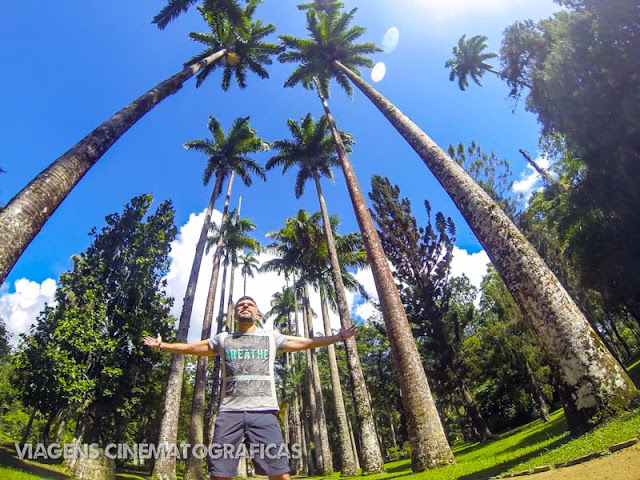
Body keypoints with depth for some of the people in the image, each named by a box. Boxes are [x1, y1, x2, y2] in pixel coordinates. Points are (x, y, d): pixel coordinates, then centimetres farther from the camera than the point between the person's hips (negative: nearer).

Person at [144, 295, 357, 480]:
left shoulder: (271, 337, 14)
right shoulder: (222, 339, 17)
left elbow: (306, 342, 17)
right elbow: (190, 347, 28)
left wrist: (339, 336, 16)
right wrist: (161, 345, 32)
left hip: (263, 412, -1)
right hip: (229, 412, 2)